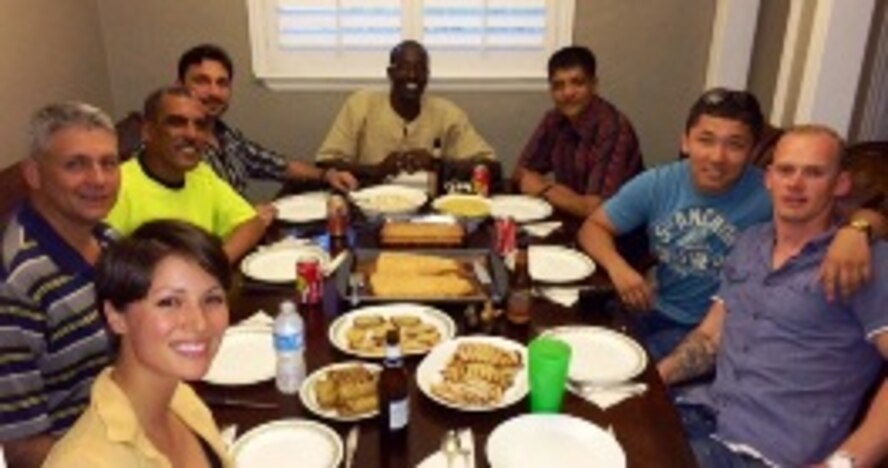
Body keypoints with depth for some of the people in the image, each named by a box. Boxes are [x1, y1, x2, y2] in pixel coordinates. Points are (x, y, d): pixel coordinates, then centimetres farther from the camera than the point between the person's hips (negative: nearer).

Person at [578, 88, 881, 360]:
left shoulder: (769, 194, -17)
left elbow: (867, 217, -17)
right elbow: (594, 227, 2)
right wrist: (617, 267, -19)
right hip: (655, 312, 4)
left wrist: (854, 231, -43)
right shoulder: (656, 184, -6)